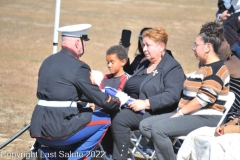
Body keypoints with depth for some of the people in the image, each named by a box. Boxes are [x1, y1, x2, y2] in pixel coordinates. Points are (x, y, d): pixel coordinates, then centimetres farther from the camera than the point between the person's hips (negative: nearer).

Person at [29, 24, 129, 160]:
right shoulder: (78, 67, -10)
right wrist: (119, 102, 12)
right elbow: (100, 99, -7)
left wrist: (87, 101, 29)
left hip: (38, 130, 8)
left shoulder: (48, 62, 14)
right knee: (104, 121, 8)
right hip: (58, 131, -8)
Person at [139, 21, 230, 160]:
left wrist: (180, 112, -16)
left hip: (206, 118, -11)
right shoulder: (206, 68, 21)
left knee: (158, 128, -28)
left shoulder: (216, 70, -13)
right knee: (145, 125, -2)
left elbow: (204, 99, -22)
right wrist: (179, 111, 9)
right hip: (189, 114, 11)